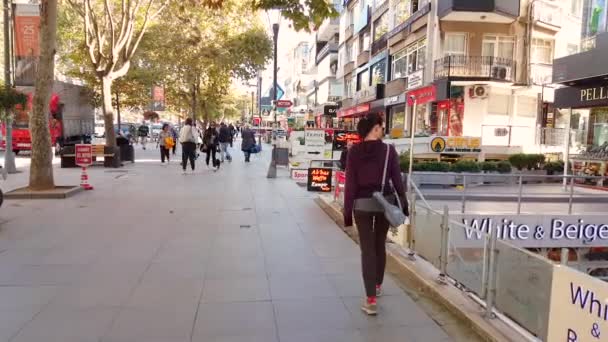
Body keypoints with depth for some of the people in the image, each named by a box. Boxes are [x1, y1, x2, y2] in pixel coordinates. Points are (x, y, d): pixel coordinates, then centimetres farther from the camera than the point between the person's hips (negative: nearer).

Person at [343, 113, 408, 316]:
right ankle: (378, 286, 37)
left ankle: (370, 300, -2)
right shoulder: (389, 150, -6)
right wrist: (403, 204, 6)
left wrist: (347, 211, -1)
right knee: (380, 245, 20)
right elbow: (397, 179, -4)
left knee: (367, 249, 2)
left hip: (362, 204, -1)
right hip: (385, 202, 2)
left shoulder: (354, 152, -7)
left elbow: (350, 184, -7)